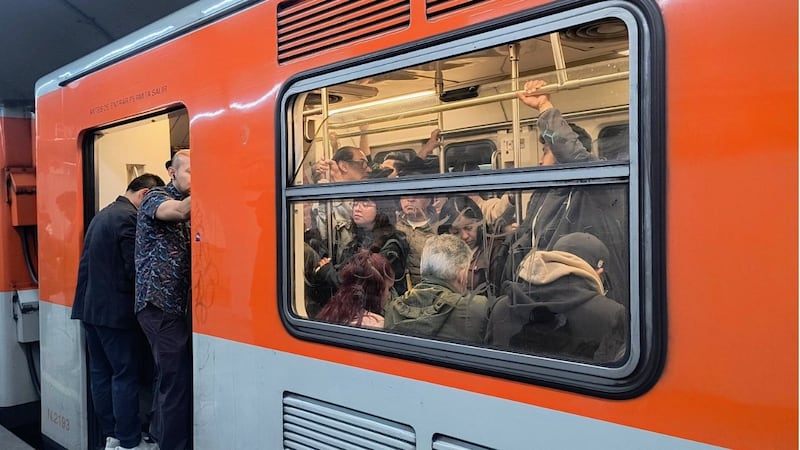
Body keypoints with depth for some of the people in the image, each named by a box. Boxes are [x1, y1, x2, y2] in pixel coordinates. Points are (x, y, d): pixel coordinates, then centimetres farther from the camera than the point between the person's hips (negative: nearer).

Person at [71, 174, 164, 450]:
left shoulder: (103, 214, 14)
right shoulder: (129, 218, -16)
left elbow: (97, 262, 15)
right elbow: (134, 268, -20)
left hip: (90, 306, 10)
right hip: (115, 310, -10)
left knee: (101, 373, 13)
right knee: (126, 376, -1)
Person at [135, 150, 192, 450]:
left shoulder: (189, 205, 19)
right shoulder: (156, 198, -6)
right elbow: (180, 210, -28)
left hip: (175, 304, 8)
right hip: (159, 303, -8)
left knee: (170, 376, 15)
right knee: (177, 378, -9)